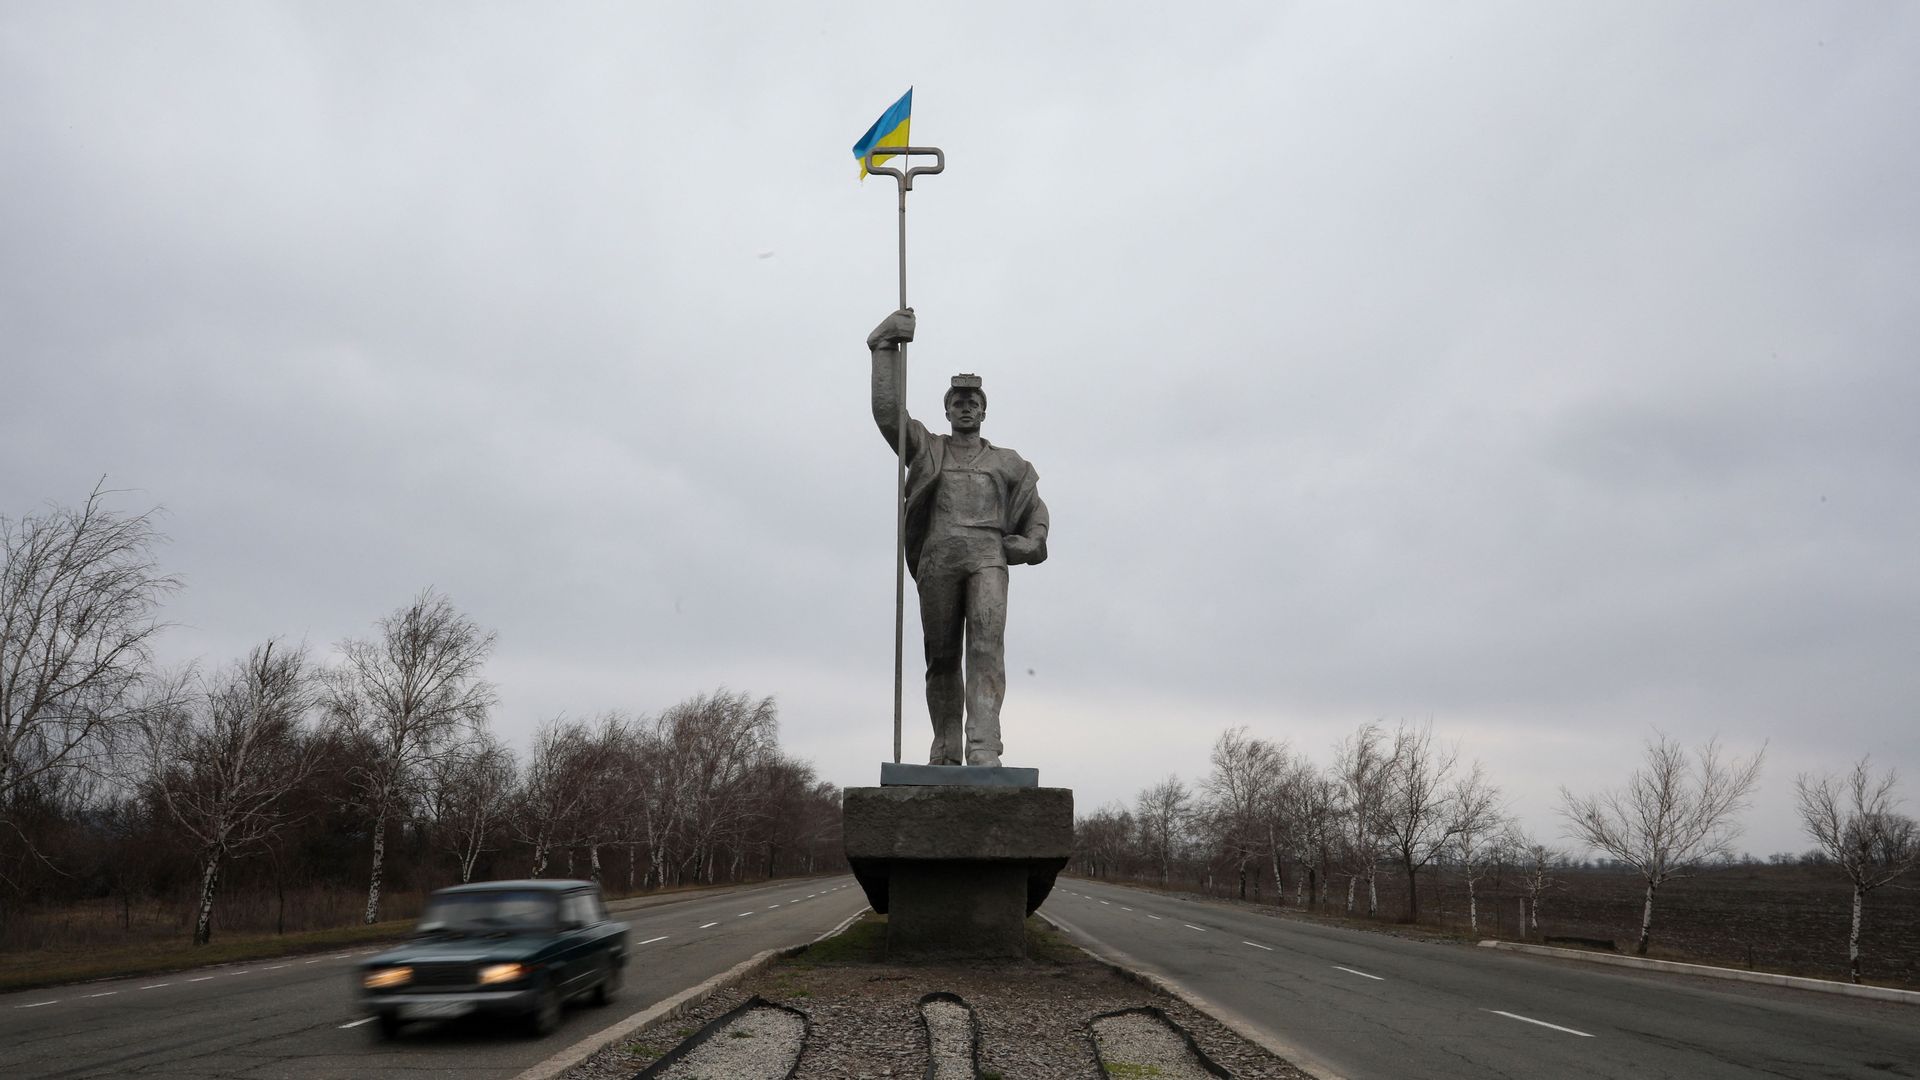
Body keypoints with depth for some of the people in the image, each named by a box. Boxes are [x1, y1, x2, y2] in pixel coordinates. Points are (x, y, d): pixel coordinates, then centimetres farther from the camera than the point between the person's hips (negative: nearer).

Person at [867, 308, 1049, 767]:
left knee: (987, 645, -19)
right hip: (938, 560, 1)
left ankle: (983, 748, -28)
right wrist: (887, 346, 8)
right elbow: (887, 409, 9)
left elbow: (1035, 507, 31)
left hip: (987, 558, 0)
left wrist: (1033, 541, 11)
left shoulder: (1006, 462, 23)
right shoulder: (927, 450, 19)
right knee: (942, 657, 1)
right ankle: (945, 750, 10)